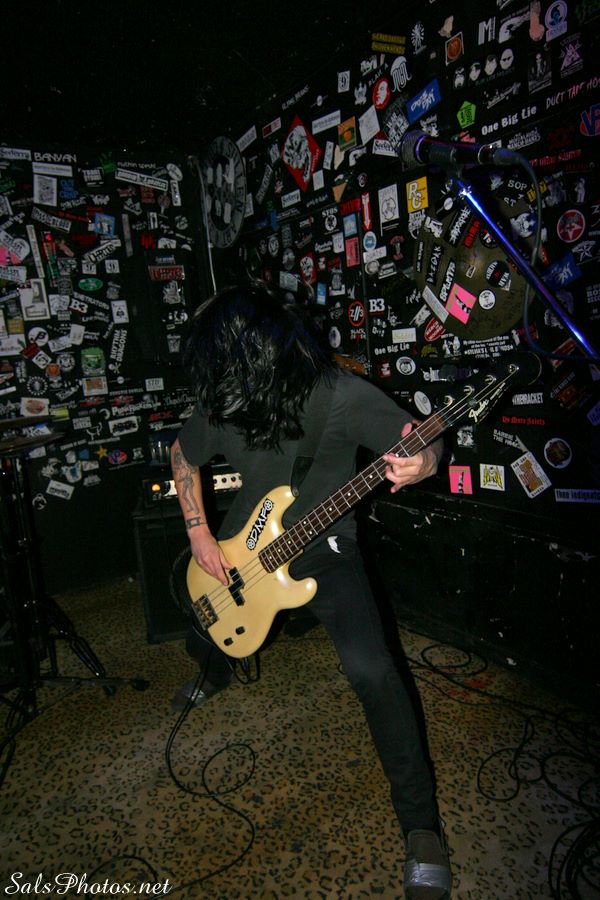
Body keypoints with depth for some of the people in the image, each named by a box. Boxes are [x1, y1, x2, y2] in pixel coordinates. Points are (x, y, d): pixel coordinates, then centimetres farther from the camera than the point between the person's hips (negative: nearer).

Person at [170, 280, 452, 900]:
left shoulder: (339, 395, -22)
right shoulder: (220, 406, -10)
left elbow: (421, 440, -15)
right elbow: (182, 455, 10)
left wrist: (422, 463, -41)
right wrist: (198, 534, 1)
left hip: (322, 546, -5)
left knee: (369, 667, -26)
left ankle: (421, 825, -5)